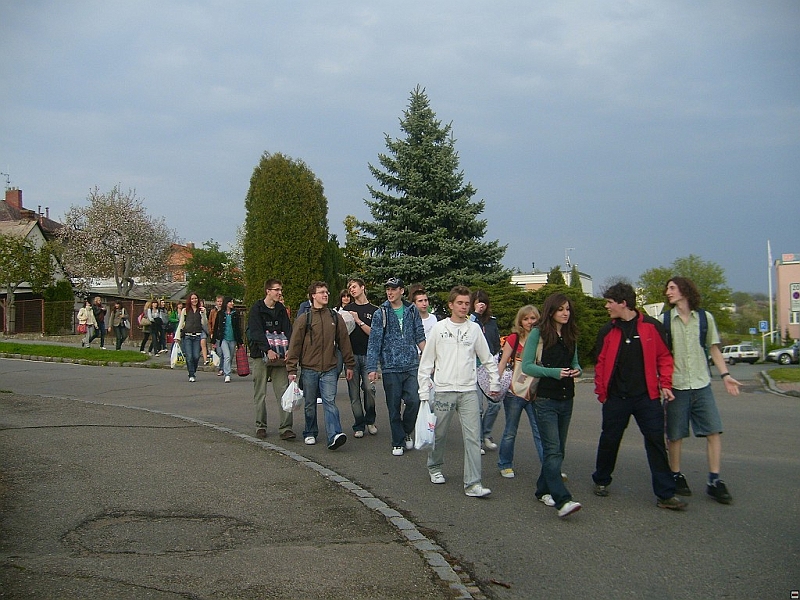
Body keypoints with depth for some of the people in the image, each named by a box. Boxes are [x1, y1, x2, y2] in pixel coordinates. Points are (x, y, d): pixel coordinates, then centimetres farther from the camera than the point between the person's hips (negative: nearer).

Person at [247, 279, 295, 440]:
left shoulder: (281, 309, 11)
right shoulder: (257, 309, -2)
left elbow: (288, 330, 3)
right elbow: (256, 332, -13)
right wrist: (268, 350, -24)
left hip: (279, 356, 3)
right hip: (261, 355, -3)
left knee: (283, 392, -5)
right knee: (260, 393, 4)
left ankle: (286, 427, -6)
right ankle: (260, 426, 16)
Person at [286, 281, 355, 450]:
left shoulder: (335, 317, 7)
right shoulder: (304, 319, 0)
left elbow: (344, 341, 10)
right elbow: (295, 344, 0)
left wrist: (349, 365, 10)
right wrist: (292, 369, -3)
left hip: (330, 369, 0)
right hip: (309, 369, 0)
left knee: (330, 401, -11)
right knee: (310, 404, 11)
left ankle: (334, 436, -18)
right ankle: (310, 433, 26)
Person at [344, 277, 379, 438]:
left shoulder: (374, 310, 7)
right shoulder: (347, 308, 14)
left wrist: (358, 321, -8)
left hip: (367, 354, -2)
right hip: (352, 354, 2)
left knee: (369, 388, -11)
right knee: (354, 392, 1)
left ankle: (370, 420, 10)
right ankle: (359, 425, 10)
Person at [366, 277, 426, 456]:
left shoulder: (412, 311, 7)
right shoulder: (381, 314, 0)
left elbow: (420, 337, 12)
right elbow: (374, 342, -2)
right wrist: (372, 368, -8)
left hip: (412, 366, 1)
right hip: (390, 367, -1)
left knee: (414, 401, -8)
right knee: (394, 407, 4)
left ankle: (406, 432, 19)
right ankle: (398, 443, 18)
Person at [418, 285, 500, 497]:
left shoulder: (474, 328, 6)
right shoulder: (439, 328, 1)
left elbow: (488, 359, 15)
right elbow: (426, 361, 3)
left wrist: (494, 383, 11)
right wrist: (424, 390, -1)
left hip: (469, 391, 1)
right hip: (443, 390, -1)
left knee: (473, 436, -6)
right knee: (439, 433, 11)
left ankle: (473, 483, -5)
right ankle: (434, 467, 36)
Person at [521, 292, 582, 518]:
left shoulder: (570, 335, 12)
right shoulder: (538, 333, -6)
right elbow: (526, 366, -9)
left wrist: (576, 371, -3)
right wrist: (554, 372, -21)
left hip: (566, 399, 7)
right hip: (545, 399, -7)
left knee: (557, 450, 12)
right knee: (553, 450, -12)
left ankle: (544, 490, 25)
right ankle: (562, 500, -18)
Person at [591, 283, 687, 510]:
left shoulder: (652, 326, -1)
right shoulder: (607, 331, 3)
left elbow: (664, 357, 4)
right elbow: (601, 363, 8)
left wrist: (665, 384, -4)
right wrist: (601, 391, 5)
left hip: (647, 397, -1)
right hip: (616, 398, 1)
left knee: (656, 442, -2)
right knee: (609, 440, 10)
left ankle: (665, 494, 4)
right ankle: (601, 481, 31)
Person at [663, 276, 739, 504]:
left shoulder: (705, 317, 4)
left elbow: (714, 349, 11)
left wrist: (725, 375, 1)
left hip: (702, 385, 1)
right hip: (676, 386, -1)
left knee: (714, 431, -4)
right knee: (675, 435, 5)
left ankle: (714, 481, 5)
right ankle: (676, 476, 21)